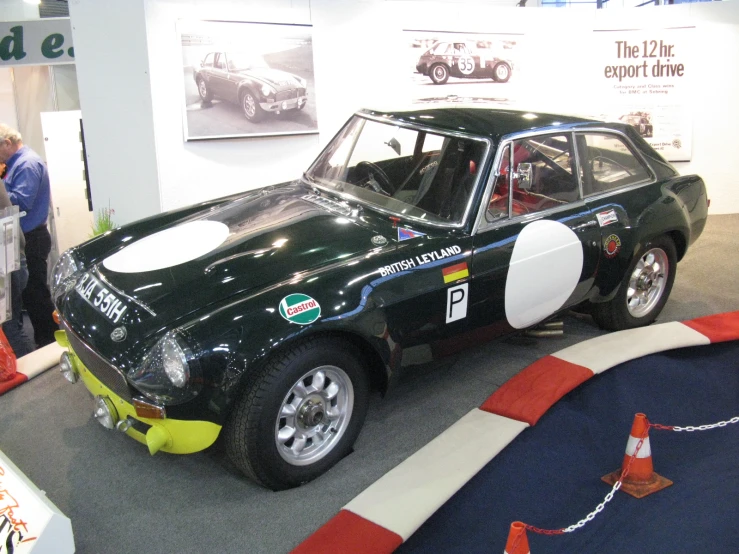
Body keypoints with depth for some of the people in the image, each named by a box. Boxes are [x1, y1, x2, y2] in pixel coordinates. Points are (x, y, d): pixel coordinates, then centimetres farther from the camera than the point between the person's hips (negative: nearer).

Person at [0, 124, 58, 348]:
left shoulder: (28, 163, -16)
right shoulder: (19, 162, 16)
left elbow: (21, 200, -26)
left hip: (30, 239, -10)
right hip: (27, 237, 10)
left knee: (35, 293, -5)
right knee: (30, 292, 15)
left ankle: (51, 343, 4)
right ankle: (44, 341, 24)